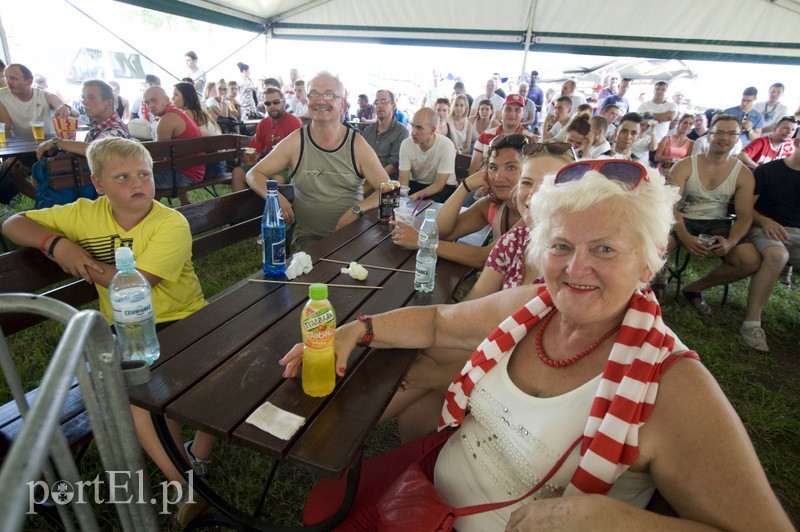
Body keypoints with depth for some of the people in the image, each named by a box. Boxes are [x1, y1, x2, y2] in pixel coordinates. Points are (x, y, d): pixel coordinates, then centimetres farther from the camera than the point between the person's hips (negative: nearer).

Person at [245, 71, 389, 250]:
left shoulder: (357, 144, 1)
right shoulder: (296, 142, 1)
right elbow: (254, 174, 7)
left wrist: (357, 209, -18)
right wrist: (275, 197, -14)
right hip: (309, 237, -1)